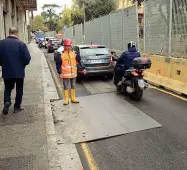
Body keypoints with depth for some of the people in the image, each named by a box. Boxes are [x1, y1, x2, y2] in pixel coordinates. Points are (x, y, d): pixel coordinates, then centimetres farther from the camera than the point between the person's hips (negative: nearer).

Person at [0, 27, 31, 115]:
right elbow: (27, 59, -15)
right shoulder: (21, 44, -14)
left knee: (7, 89, 20)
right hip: (19, 72, -2)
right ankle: (17, 107, 22)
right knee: (19, 90, 14)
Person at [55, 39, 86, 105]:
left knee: (73, 86, 15)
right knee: (66, 87, 5)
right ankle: (66, 100, 17)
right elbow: (58, 64, -5)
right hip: (65, 74, -3)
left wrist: (83, 69, 7)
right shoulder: (61, 55, -8)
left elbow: (79, 61, 10)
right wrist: (60, 73, -10)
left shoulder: (74, 54, 2)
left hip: (73, 74, 4)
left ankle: (73, 98, 29)